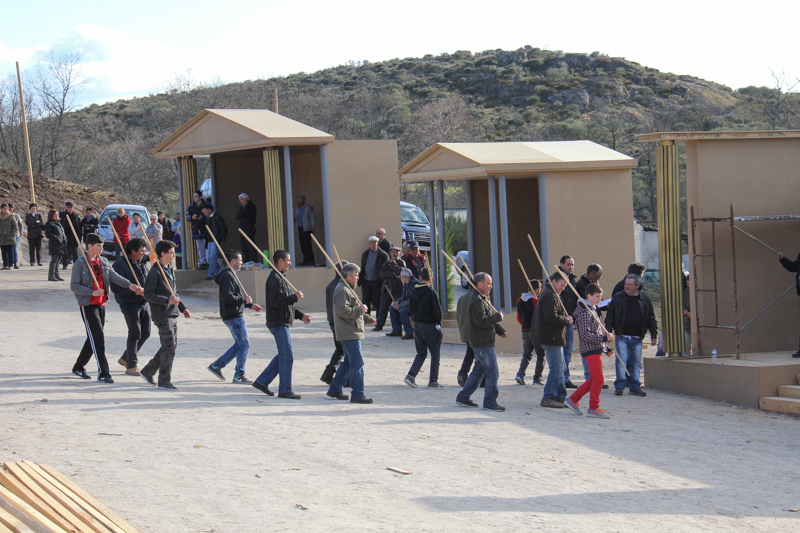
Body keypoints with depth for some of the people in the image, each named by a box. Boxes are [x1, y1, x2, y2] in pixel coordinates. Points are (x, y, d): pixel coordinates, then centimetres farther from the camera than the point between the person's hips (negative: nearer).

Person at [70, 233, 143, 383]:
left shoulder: (103, 262, 11)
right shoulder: (80, 263, -9)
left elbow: (114, 276, -1)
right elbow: (74, 285, -11)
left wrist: (129, 285, -17)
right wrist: (92, 292, -23)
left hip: (101, 304, 7)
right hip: (88, 305, -7)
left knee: (93, 339, 14)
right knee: (98, 339, -12)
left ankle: (79, 367, 28)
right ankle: (103, 373, -12)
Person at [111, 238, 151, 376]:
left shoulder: (142, 262, 13)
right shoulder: (120, 265, -12)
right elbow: (116, 288, -19)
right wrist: (133, 290, -27)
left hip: (143, 303, 8)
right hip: (129, 304, -8)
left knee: (145, 333, 10)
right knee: (135, 334, -9)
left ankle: (125, 358, 27)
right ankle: (131, 366, 2)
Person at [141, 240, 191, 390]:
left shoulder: (170, 270, 16)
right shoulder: (155, 272, -12)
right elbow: (148, 294, -15)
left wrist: (182, 308, 18)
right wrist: (167, 301, -22)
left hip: (173, 314, 9)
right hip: (162, 315, -9)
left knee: (172, 346, 12)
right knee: (169, 347, -9)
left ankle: (147, 371, 22)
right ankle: (164, 381, -2)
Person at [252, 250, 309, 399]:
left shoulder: (280, 278, 19)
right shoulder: (274, 279, -14)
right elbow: (276, 301, -24)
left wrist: (300, 315, 18)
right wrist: (295, 297, -22)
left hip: (283, 323, 11)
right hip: (278, 323, -11)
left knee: (283, 356, 14)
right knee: (287, 357, -8)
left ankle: (262, 381, 18)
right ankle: (285, 390, -2)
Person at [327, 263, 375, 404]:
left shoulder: (348, 289, 21)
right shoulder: (342, 290, -15)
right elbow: (343, 310, -27)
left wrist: (367, 318, 34)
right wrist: (360, 310, -18)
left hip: (351, 333, 11)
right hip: (350, 334, -11)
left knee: (348, 361, 17)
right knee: (357, 363, -11)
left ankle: (334, 389, 23)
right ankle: (358, 394, -11)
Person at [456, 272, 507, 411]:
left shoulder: (483, 298, 18)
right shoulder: (477, 300, -17)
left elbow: (489, 319, 27)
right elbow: (481, 321, -26)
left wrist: (500, 330, 18)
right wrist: (498, 317, -16)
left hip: (482, 342, 11)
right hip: (483, 343, -11)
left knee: (478, 371, 15)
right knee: (492, 372, -7)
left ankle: (463, 398, 20)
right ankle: (490, 402, -3)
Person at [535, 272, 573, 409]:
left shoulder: (552, 294, 20)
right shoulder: (549, 295, -16)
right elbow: (552, 317, -25)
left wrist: (566, 319, 10)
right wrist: (567, 321, -11)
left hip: (555, 338, 11)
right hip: (551, 338, -11)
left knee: (560, 367, 15)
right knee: (556, 369, -9)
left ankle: (561, 397, 20)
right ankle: (548, 398, -4)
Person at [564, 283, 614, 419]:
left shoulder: (592, 310, 18)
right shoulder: (585, 312, -15)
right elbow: (585, 335, -22)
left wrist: (605, 348, 22)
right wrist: (604, 338, -22)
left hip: (596, 349, 10)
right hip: (591, 350, -10)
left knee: (594, 379, 13)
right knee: (598, 379, -8)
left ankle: (573, 400, 20)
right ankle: (593, 409, -1)